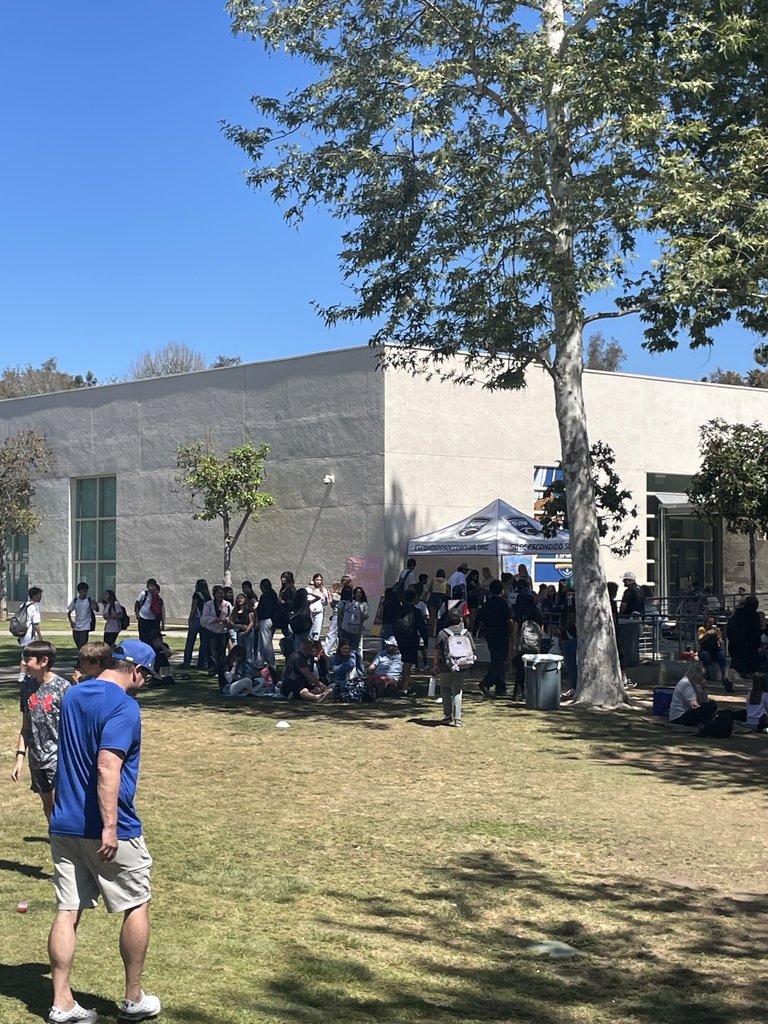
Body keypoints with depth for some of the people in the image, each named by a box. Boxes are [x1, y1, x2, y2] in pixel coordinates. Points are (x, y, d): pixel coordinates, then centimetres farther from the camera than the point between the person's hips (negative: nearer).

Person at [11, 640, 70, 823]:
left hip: (58, 756, -6)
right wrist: (20, 756, 8)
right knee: (47, 804, 15)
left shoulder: (62, 687, -13)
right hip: (36, 757, 6)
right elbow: (25, 725, 11)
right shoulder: (27, 686, 3)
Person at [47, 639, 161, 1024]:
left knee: (67, 912, 8)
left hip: (64, 826, 7)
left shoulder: (72, 695, 10)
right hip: (107, 831, -7)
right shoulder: (124, 705, -16)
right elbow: (107, 767, -26)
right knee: (136, 906, 9)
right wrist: (110, 826, -27)